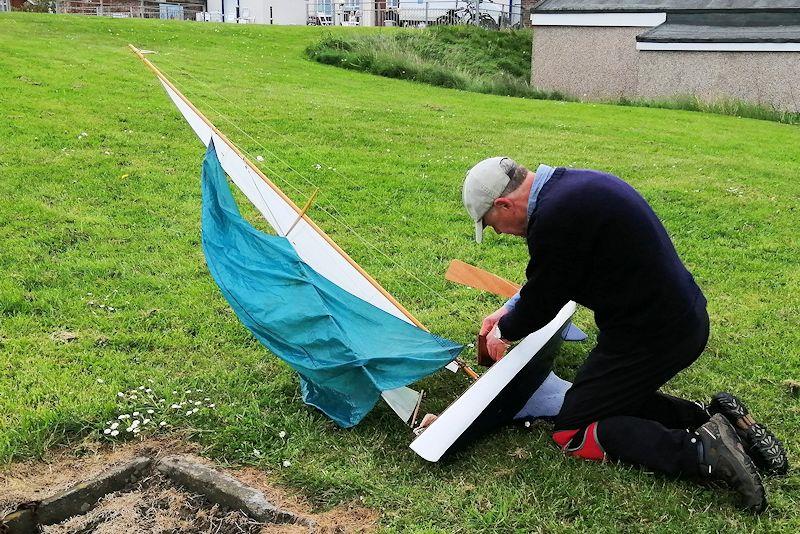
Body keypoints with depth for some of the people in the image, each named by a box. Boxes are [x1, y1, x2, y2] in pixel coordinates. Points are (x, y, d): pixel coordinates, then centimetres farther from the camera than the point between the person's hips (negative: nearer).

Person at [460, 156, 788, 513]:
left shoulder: (555, 216, -23)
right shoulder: (571, 183, 8)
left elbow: (541, 302, -9)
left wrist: (505, 333, 11)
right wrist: (509, 310, 27)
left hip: (649, 335, -10)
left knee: (570, 433, 2)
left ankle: (699, 451, -10)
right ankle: (716, 419, 10)